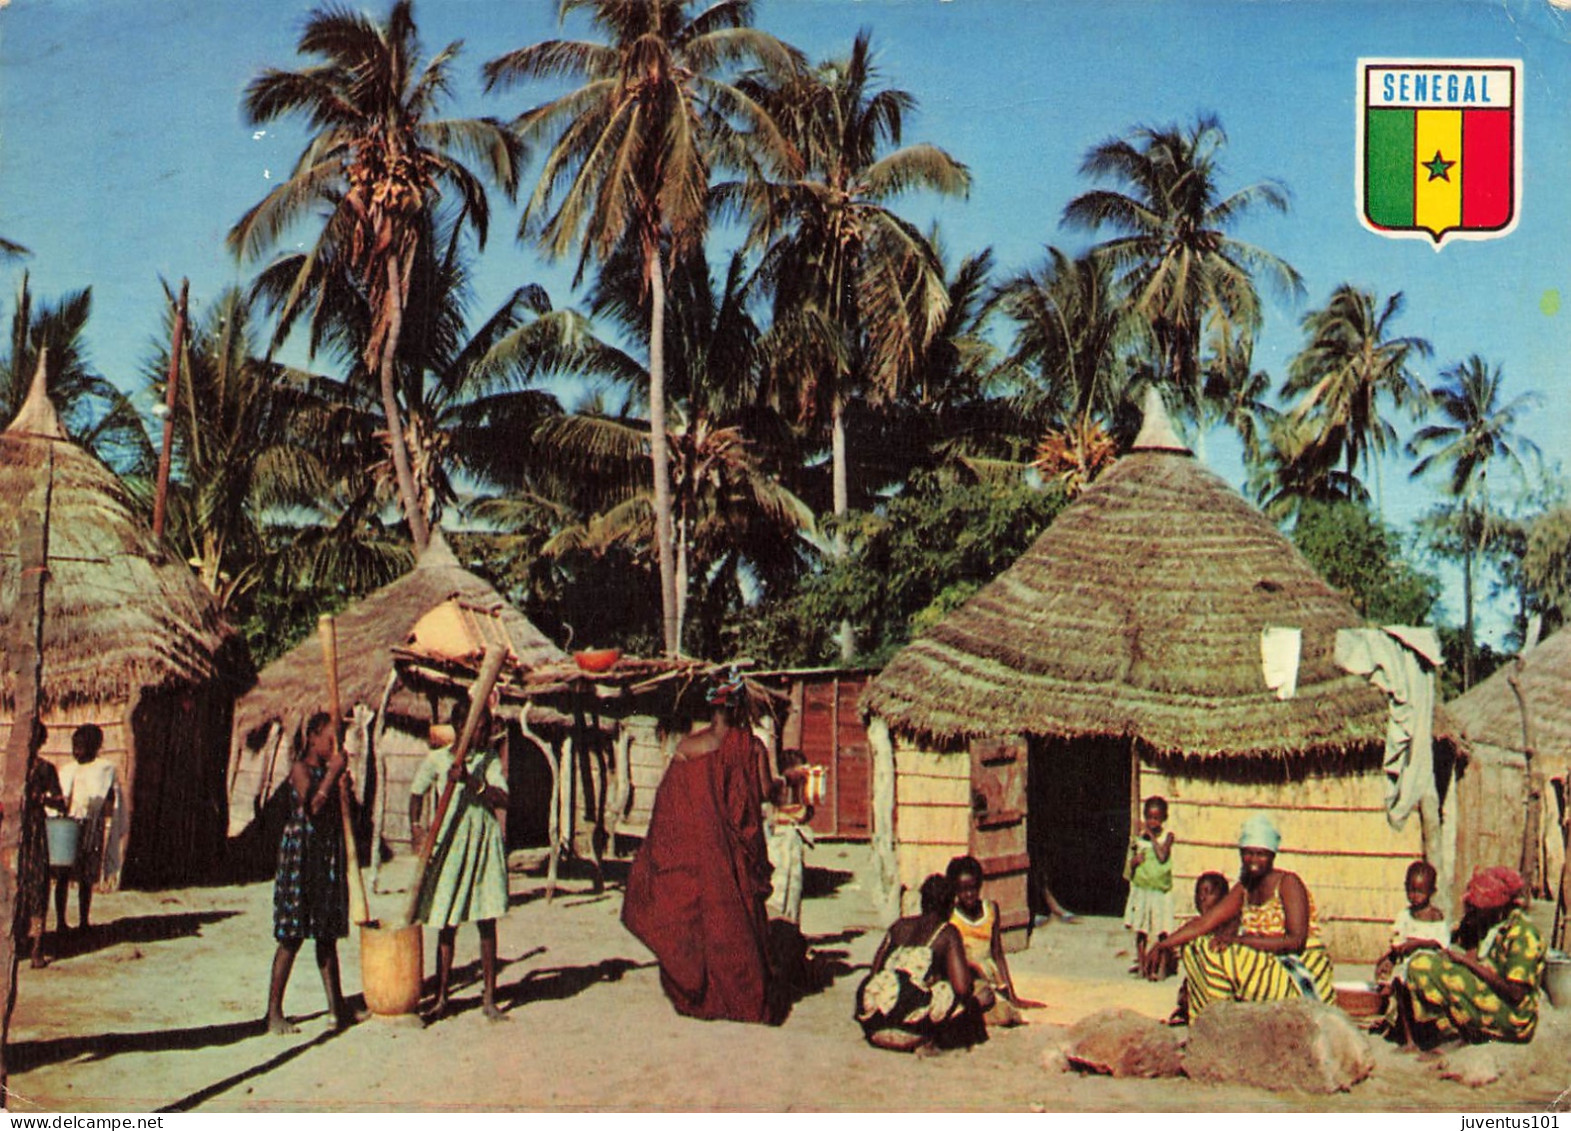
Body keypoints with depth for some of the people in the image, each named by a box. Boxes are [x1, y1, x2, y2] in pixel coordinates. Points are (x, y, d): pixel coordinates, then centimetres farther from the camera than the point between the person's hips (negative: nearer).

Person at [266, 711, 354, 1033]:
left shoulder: (328, 770, 14)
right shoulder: (301, 768, -7)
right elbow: (312, 806, -23)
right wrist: (333, 773, -19)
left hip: (328, 855, 8)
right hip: (301, 852, -8)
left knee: (327, 933, 10)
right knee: (292, 935, -6)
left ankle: (336, 1007, 14)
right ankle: (274, 1012, -1)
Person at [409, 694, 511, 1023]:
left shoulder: (490, 758, 3)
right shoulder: (437, 759, 1)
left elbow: (502, 798, -9)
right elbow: (417, 792, 15)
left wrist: (471, 781, -23)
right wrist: (416, 826, 1)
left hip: (485, 841, 1)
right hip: (449, 843, -1)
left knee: (487, 924, 3)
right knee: (446, 926, 3)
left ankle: (489, 998, 11)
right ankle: (441, 999, 15)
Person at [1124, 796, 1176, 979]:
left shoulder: (1167, 836, -2)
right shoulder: (1139, 838, 5)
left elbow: (1162, 856, -20)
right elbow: (1129, 871, 11)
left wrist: (1152, 836, -13)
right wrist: (1134, 861, -11)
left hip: (1160, 890, -3)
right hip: (1141, 888, 3)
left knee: (1162, 930, 0)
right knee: (1140, 930, 7)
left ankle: (1163, 964, 9)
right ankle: (1141, 962, 18)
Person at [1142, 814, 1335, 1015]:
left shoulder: (1288, 883, -12)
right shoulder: (1243, 889, 9)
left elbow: (1296, 941, -22)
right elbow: (1205, 922, 4)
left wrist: (1238, 940, -27)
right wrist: (1164, 944, -10)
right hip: (1266, 965, 8)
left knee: (1223, 954, -27)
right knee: (1195, 947, -1)